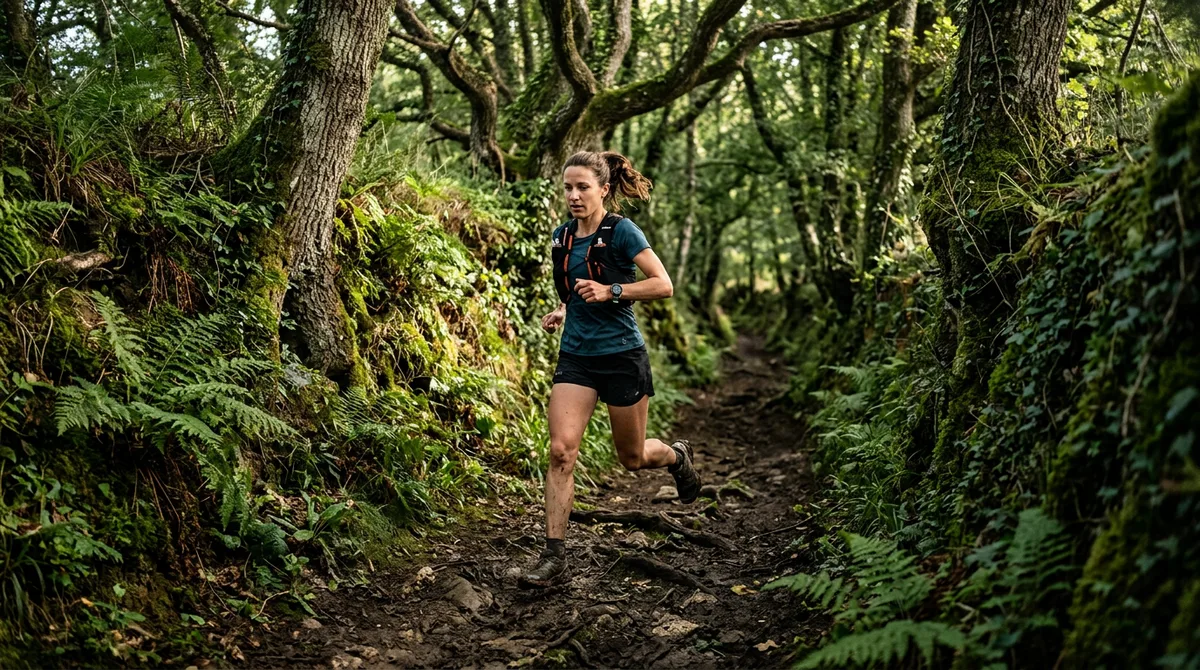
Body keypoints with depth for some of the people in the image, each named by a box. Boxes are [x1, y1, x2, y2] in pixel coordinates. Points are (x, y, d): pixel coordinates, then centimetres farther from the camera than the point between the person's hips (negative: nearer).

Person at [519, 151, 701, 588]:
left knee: (632, 457, 10)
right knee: (561, 450, -10)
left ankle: (678, 456, 46)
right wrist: (563, 311, 6)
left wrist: (611, 292, -23)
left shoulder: (621, 231, -11)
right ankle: (554, 555, -4)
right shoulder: (562, 236, 8)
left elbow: (664, 286, -14)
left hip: (621, 355, -4)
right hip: (576, 356, 5)